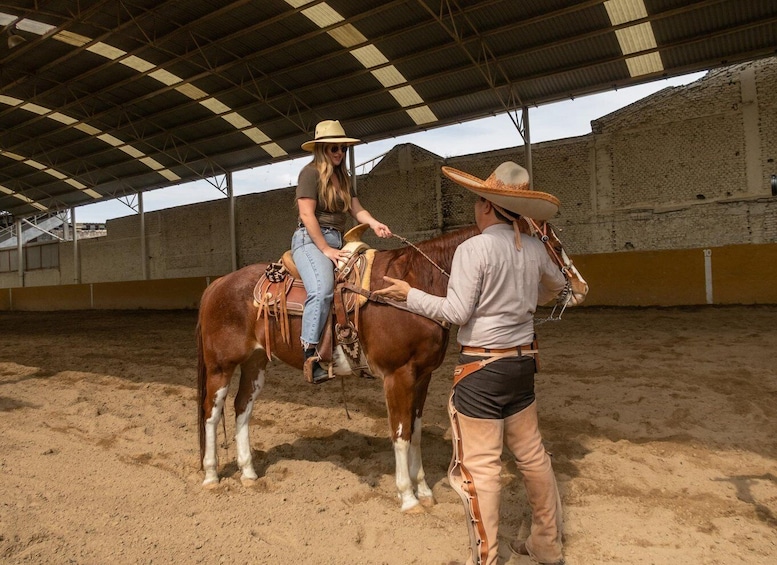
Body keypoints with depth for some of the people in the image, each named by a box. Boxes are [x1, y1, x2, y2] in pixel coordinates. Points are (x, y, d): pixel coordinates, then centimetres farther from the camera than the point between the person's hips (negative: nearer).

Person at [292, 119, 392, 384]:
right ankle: (311, 356, -28)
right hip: (311, 240, -8)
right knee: (322, 290, -32)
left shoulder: (343, 176, 19)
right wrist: (325, 250, -17)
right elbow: (307, 215, -13)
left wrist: (374, 224, -10)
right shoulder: (310, 172, -5)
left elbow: (357, 209, 11)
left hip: (338, 240, 8)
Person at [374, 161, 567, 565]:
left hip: (481, 368, -7)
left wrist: (409, 295, -7)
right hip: (522, 362, 8)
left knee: (479, 467, 3)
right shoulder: (534, 249, 5)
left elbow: (457, 313, -18)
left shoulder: (473, 249, -16)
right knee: (532, 456, 20)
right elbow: (557, 285, 24)